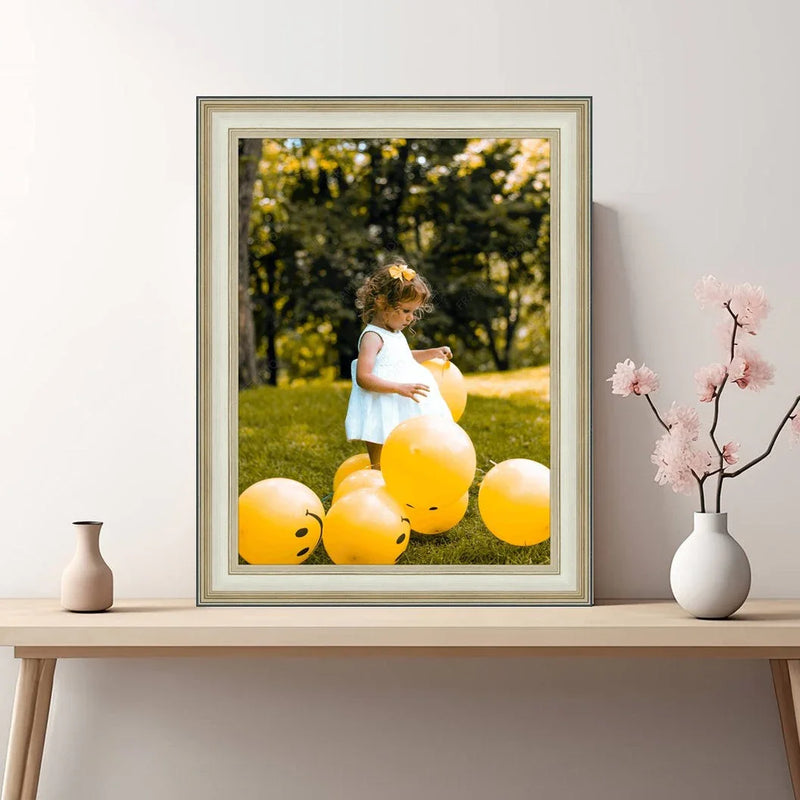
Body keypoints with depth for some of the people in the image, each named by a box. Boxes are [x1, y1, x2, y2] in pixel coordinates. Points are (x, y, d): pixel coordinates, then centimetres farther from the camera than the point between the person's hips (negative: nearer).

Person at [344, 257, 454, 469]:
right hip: (381, 418, -10)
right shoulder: (372, 337, -15)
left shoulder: (395, 334, 14)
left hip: (403, 416, 10)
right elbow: (363, 378, -26)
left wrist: (430, 354, 22)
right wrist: (400, 388, -33)